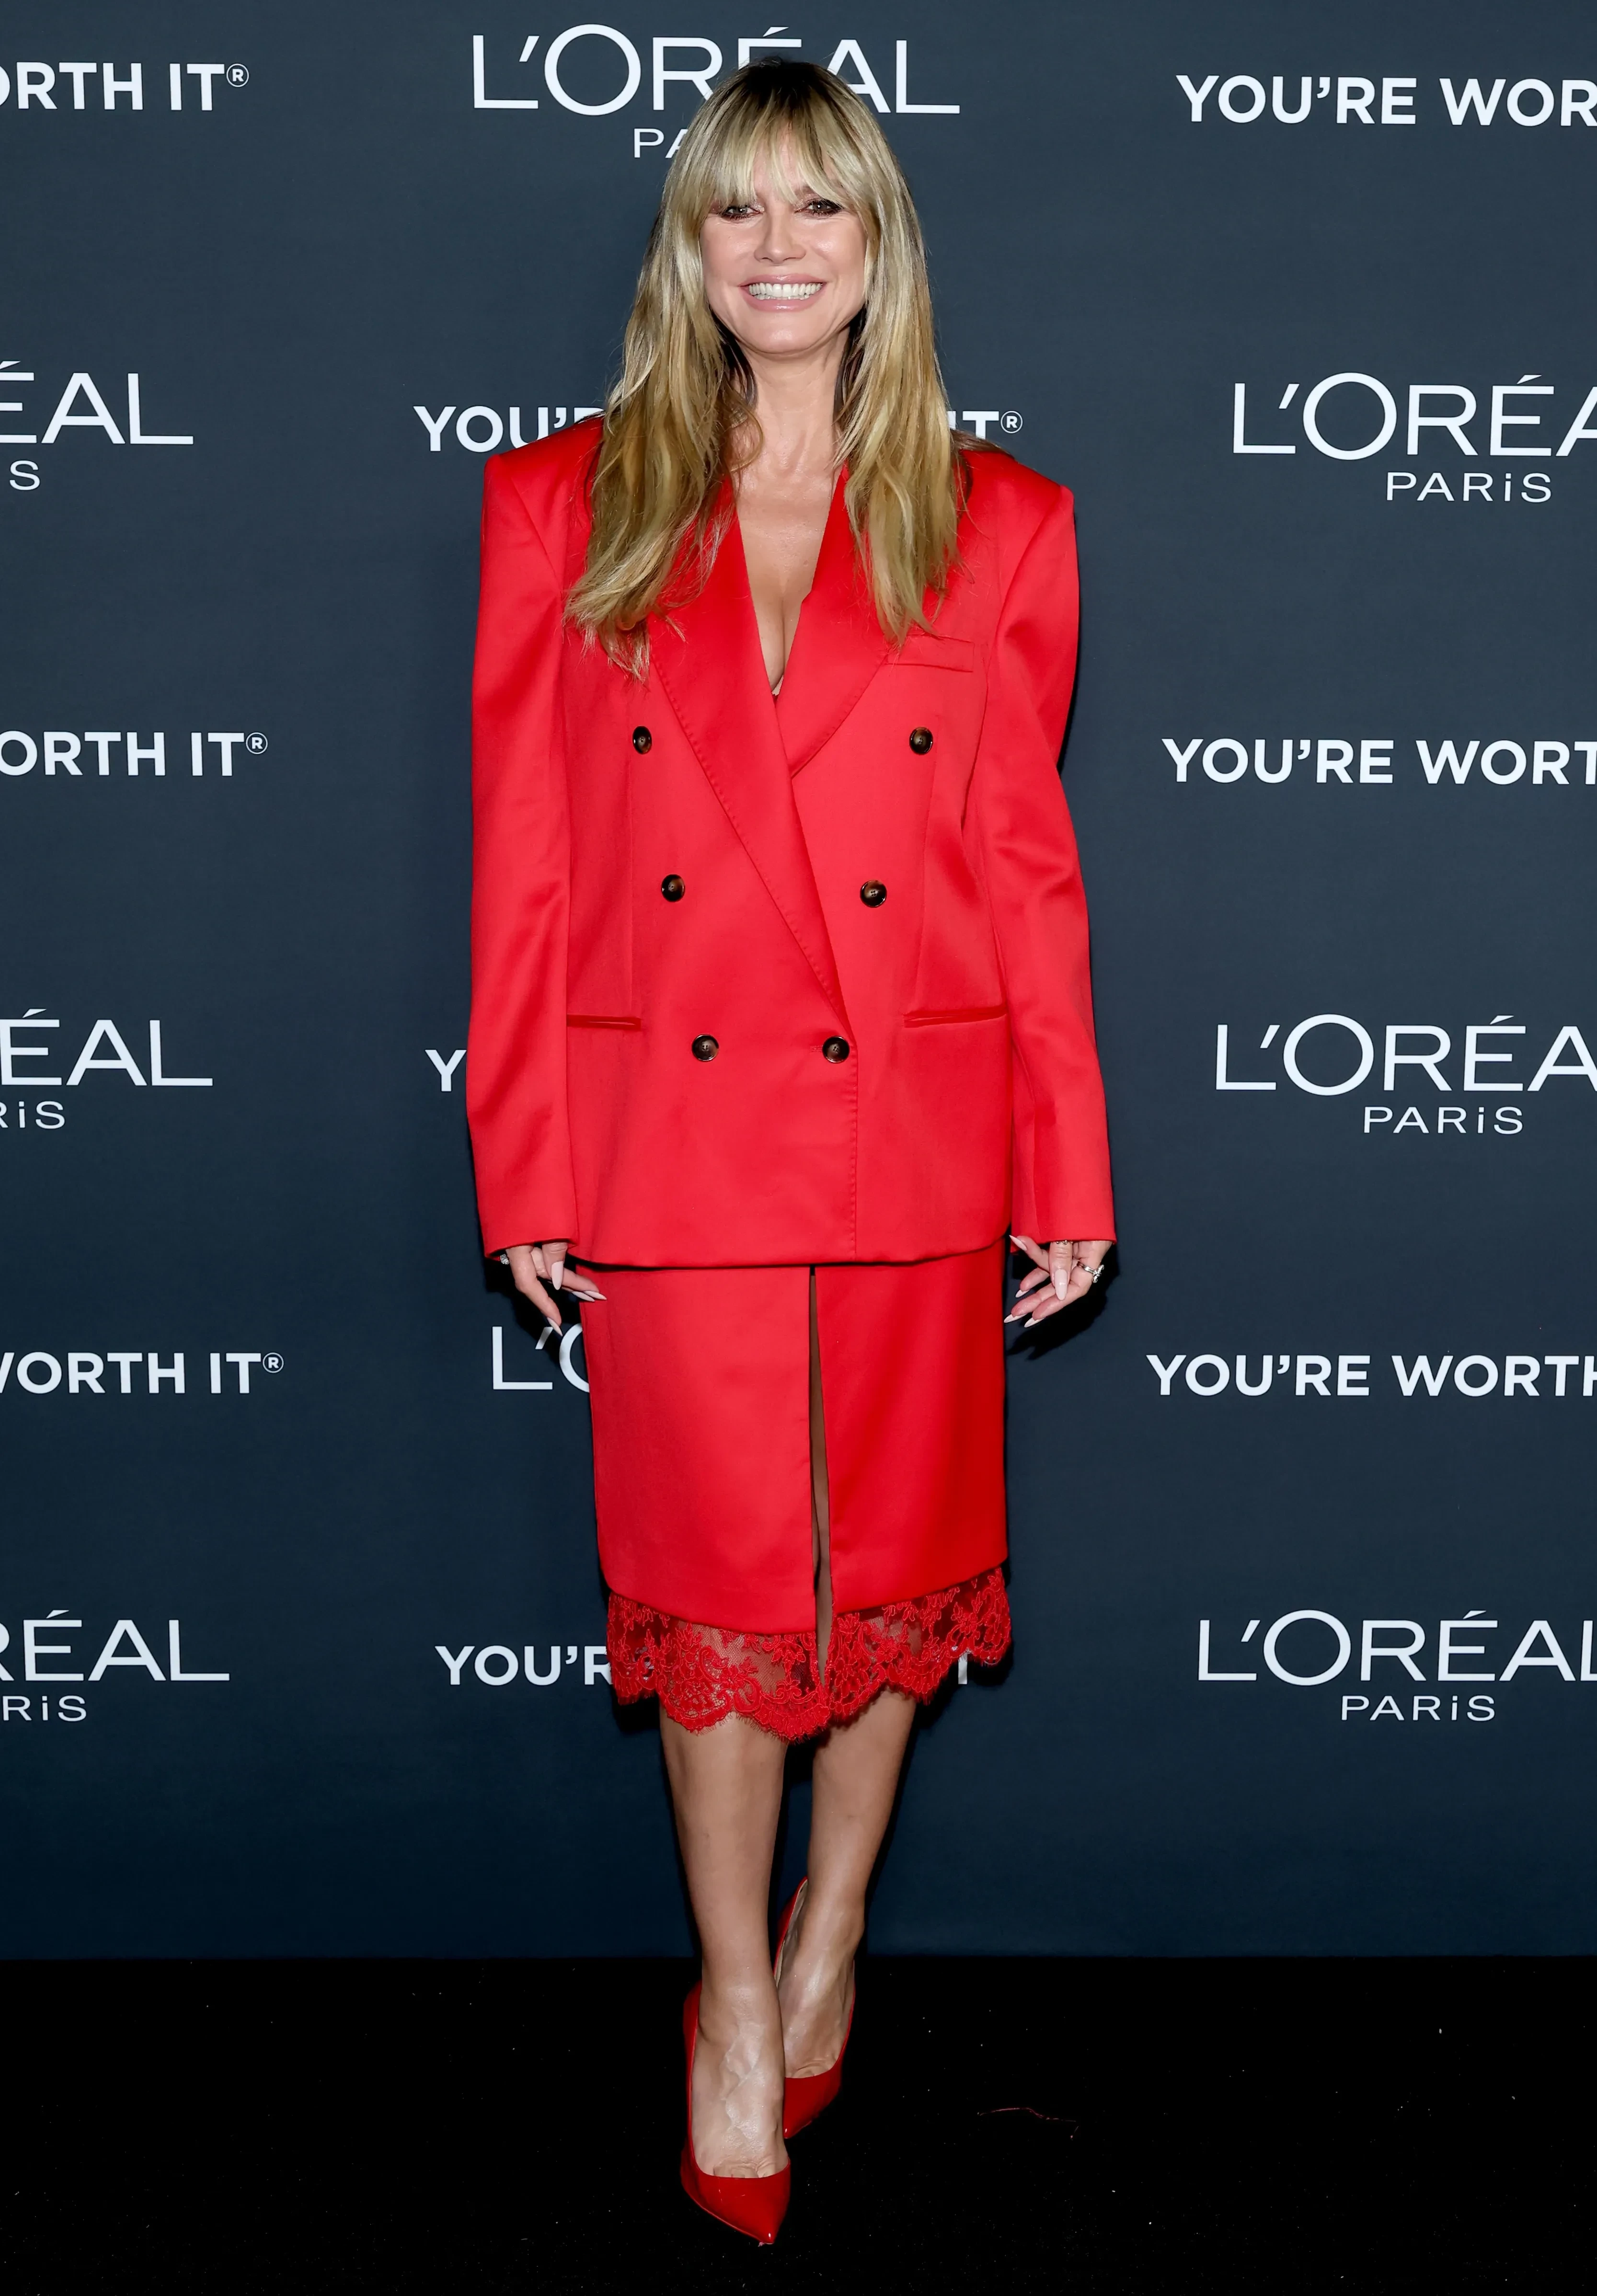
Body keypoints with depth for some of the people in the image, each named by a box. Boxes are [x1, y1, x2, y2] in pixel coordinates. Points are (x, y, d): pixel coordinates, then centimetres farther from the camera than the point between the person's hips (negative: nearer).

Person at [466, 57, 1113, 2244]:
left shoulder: (996, 524, 3)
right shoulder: (563, 507, 3)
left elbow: (1029, 866, 3)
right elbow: (523, 867, 2)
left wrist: (1069, 1175, 1)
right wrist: (524, 1168, -1)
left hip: (916, 1127, 1)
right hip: (672, 1128, 0)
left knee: (891, 1555, 13)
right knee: (718, 1573, 7)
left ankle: (828, 1937, 38)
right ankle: (738, 2007, 28)